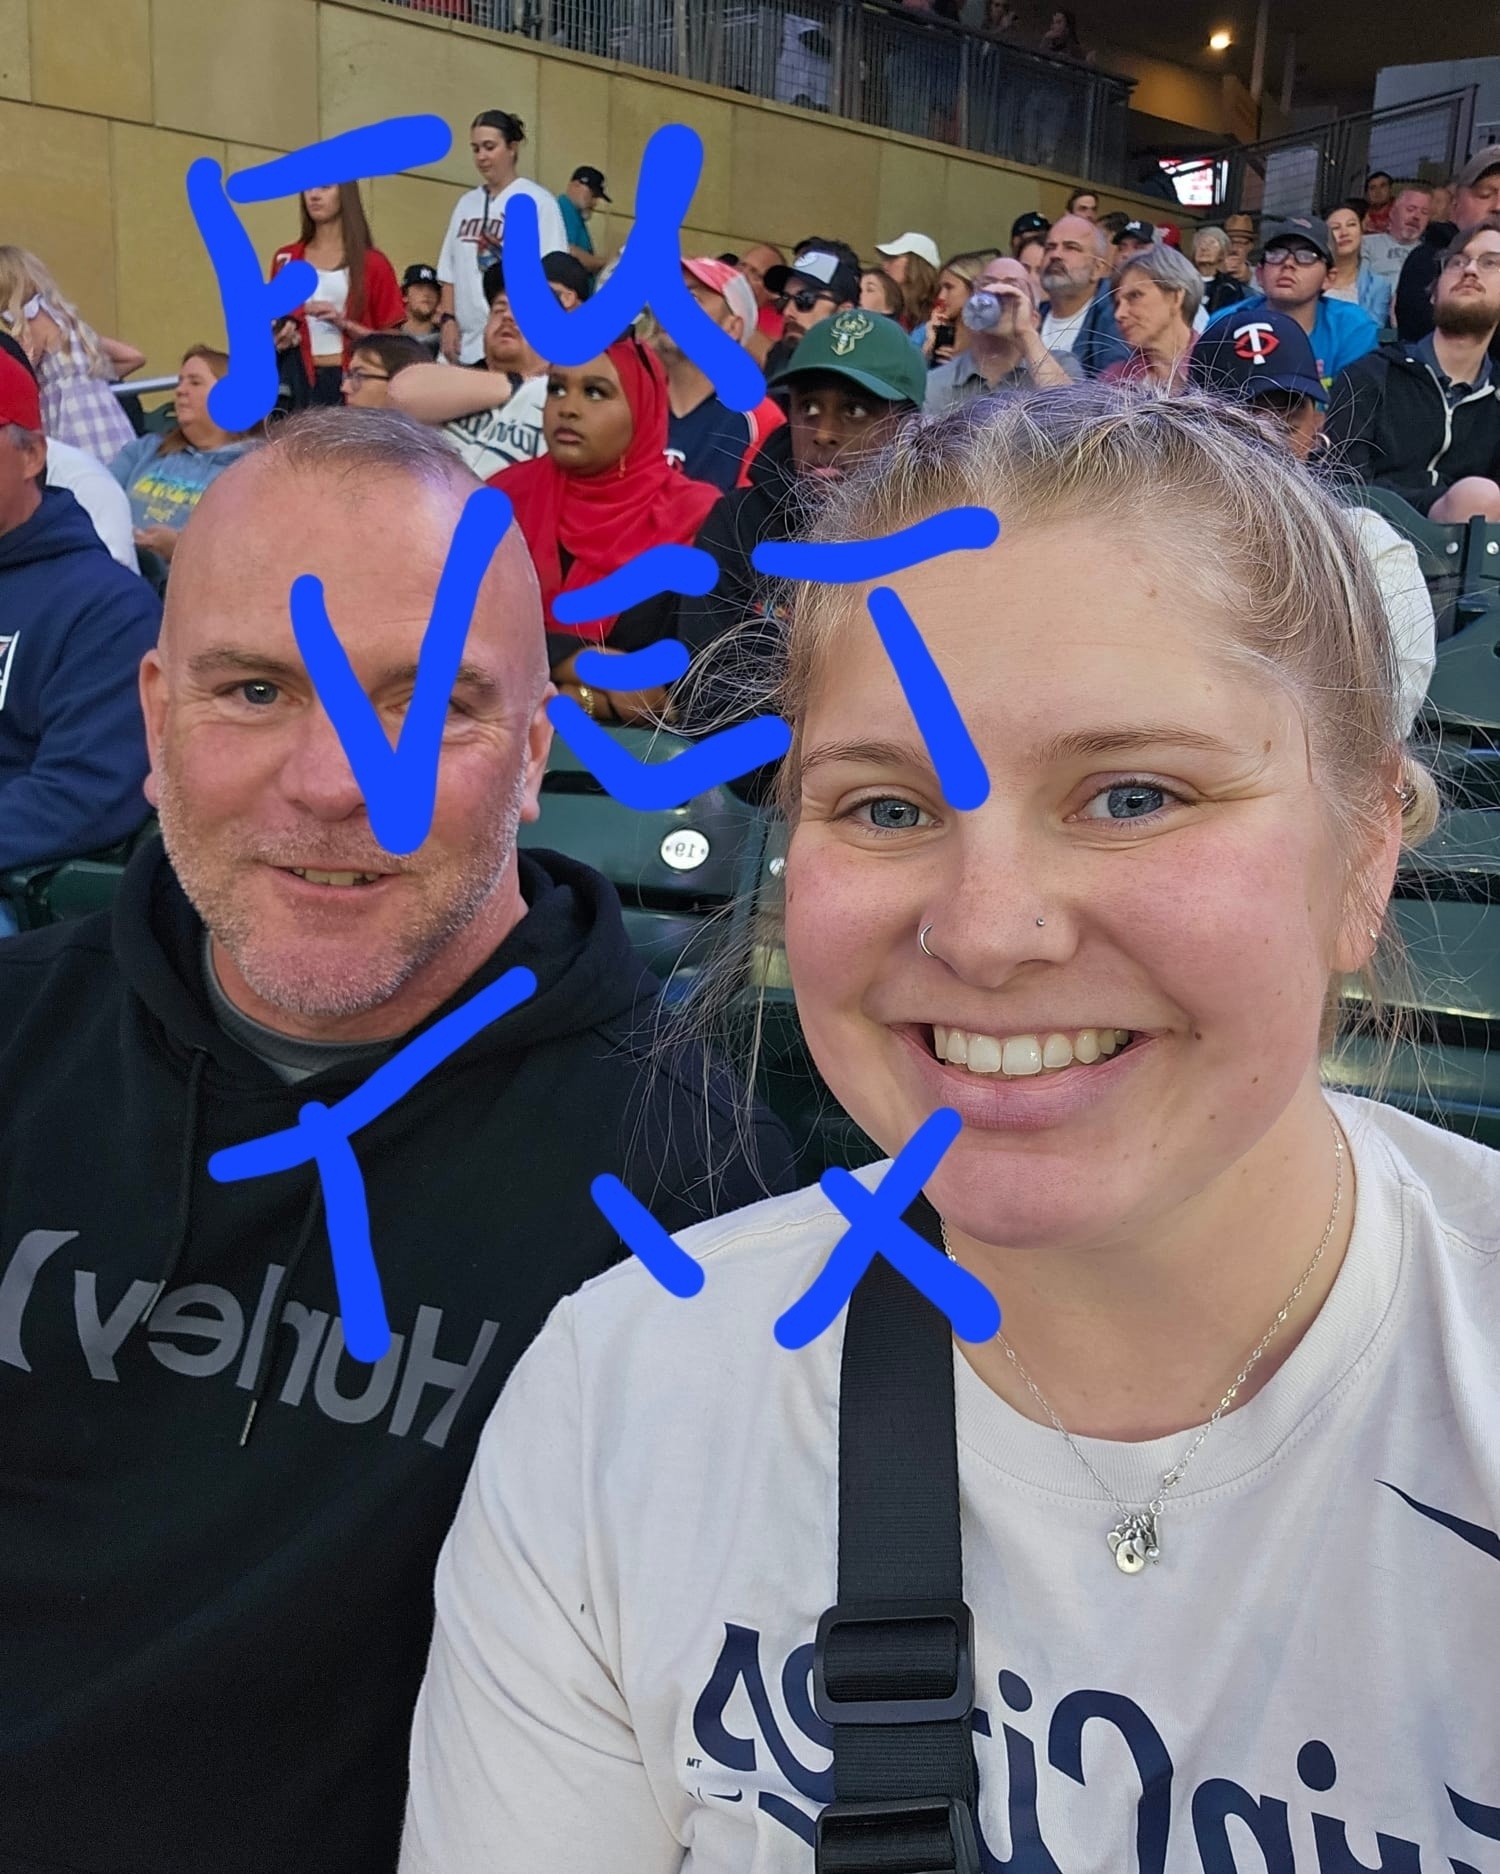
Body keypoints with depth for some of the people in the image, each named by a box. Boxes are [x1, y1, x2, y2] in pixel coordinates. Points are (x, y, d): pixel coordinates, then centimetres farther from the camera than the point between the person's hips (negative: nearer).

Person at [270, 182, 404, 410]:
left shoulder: (373, 263, 4)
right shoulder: (285, 259, 13)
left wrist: (343, 323, -13)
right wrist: (279, 339, 0)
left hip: (352, 379, -2)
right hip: (298, 378, 2)